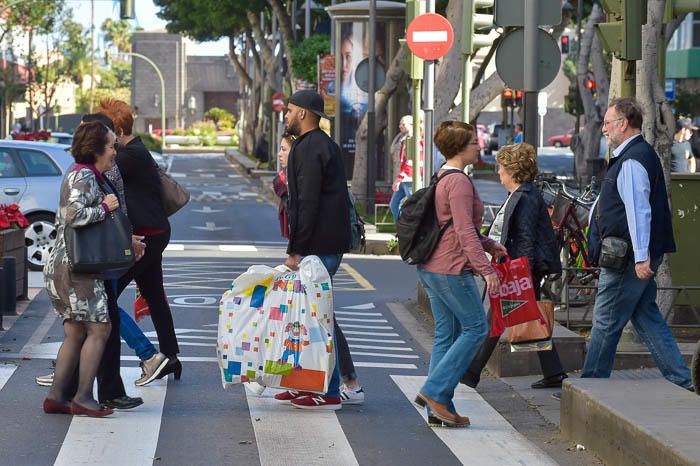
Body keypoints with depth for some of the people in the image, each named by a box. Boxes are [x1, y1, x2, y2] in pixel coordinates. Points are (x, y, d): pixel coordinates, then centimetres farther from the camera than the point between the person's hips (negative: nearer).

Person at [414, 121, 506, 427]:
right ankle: (434, 392, -6)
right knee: (475, 328, -2)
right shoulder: (459, 181, -15)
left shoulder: (442, 179, 17)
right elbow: (465, 231, -21)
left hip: (431, 268, 10)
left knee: (446, 333, 10)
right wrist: (485, 269, -22)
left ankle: (438, 409, 9)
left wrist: (491, 246, 24)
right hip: (451, 269, -10)